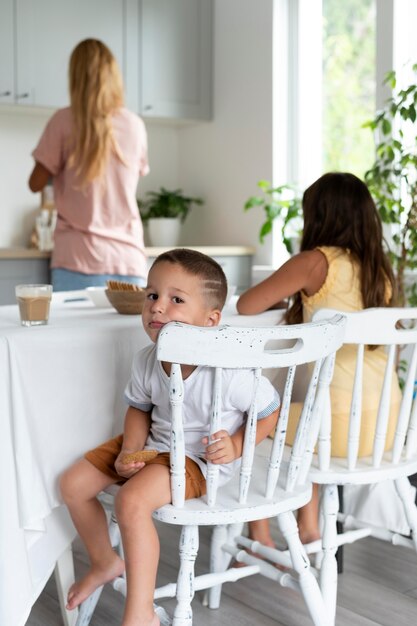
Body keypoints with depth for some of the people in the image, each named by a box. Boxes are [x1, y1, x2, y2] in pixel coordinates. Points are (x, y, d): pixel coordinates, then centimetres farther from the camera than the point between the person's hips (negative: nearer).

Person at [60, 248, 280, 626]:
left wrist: (236, 446, -23)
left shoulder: (228, 372, -28)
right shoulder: (146, 360, -11)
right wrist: (130, 451, -8)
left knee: (132, 501, -32)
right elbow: (140, 408, 8)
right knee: (73, 484, 4)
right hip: (152, 445, 7)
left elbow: (270, 411, -11)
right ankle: (106, 563, 30)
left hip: (200, 458, -7)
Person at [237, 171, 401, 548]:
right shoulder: (380, 269, 8)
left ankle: (260, 537, 27)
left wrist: (279, 296, 13)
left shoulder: (316, 262, -10)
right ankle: (309, 529, 37)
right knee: (301, 416, 35)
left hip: (343, 423, -6)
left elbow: (246, 306, -6)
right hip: (388, 420, 7)